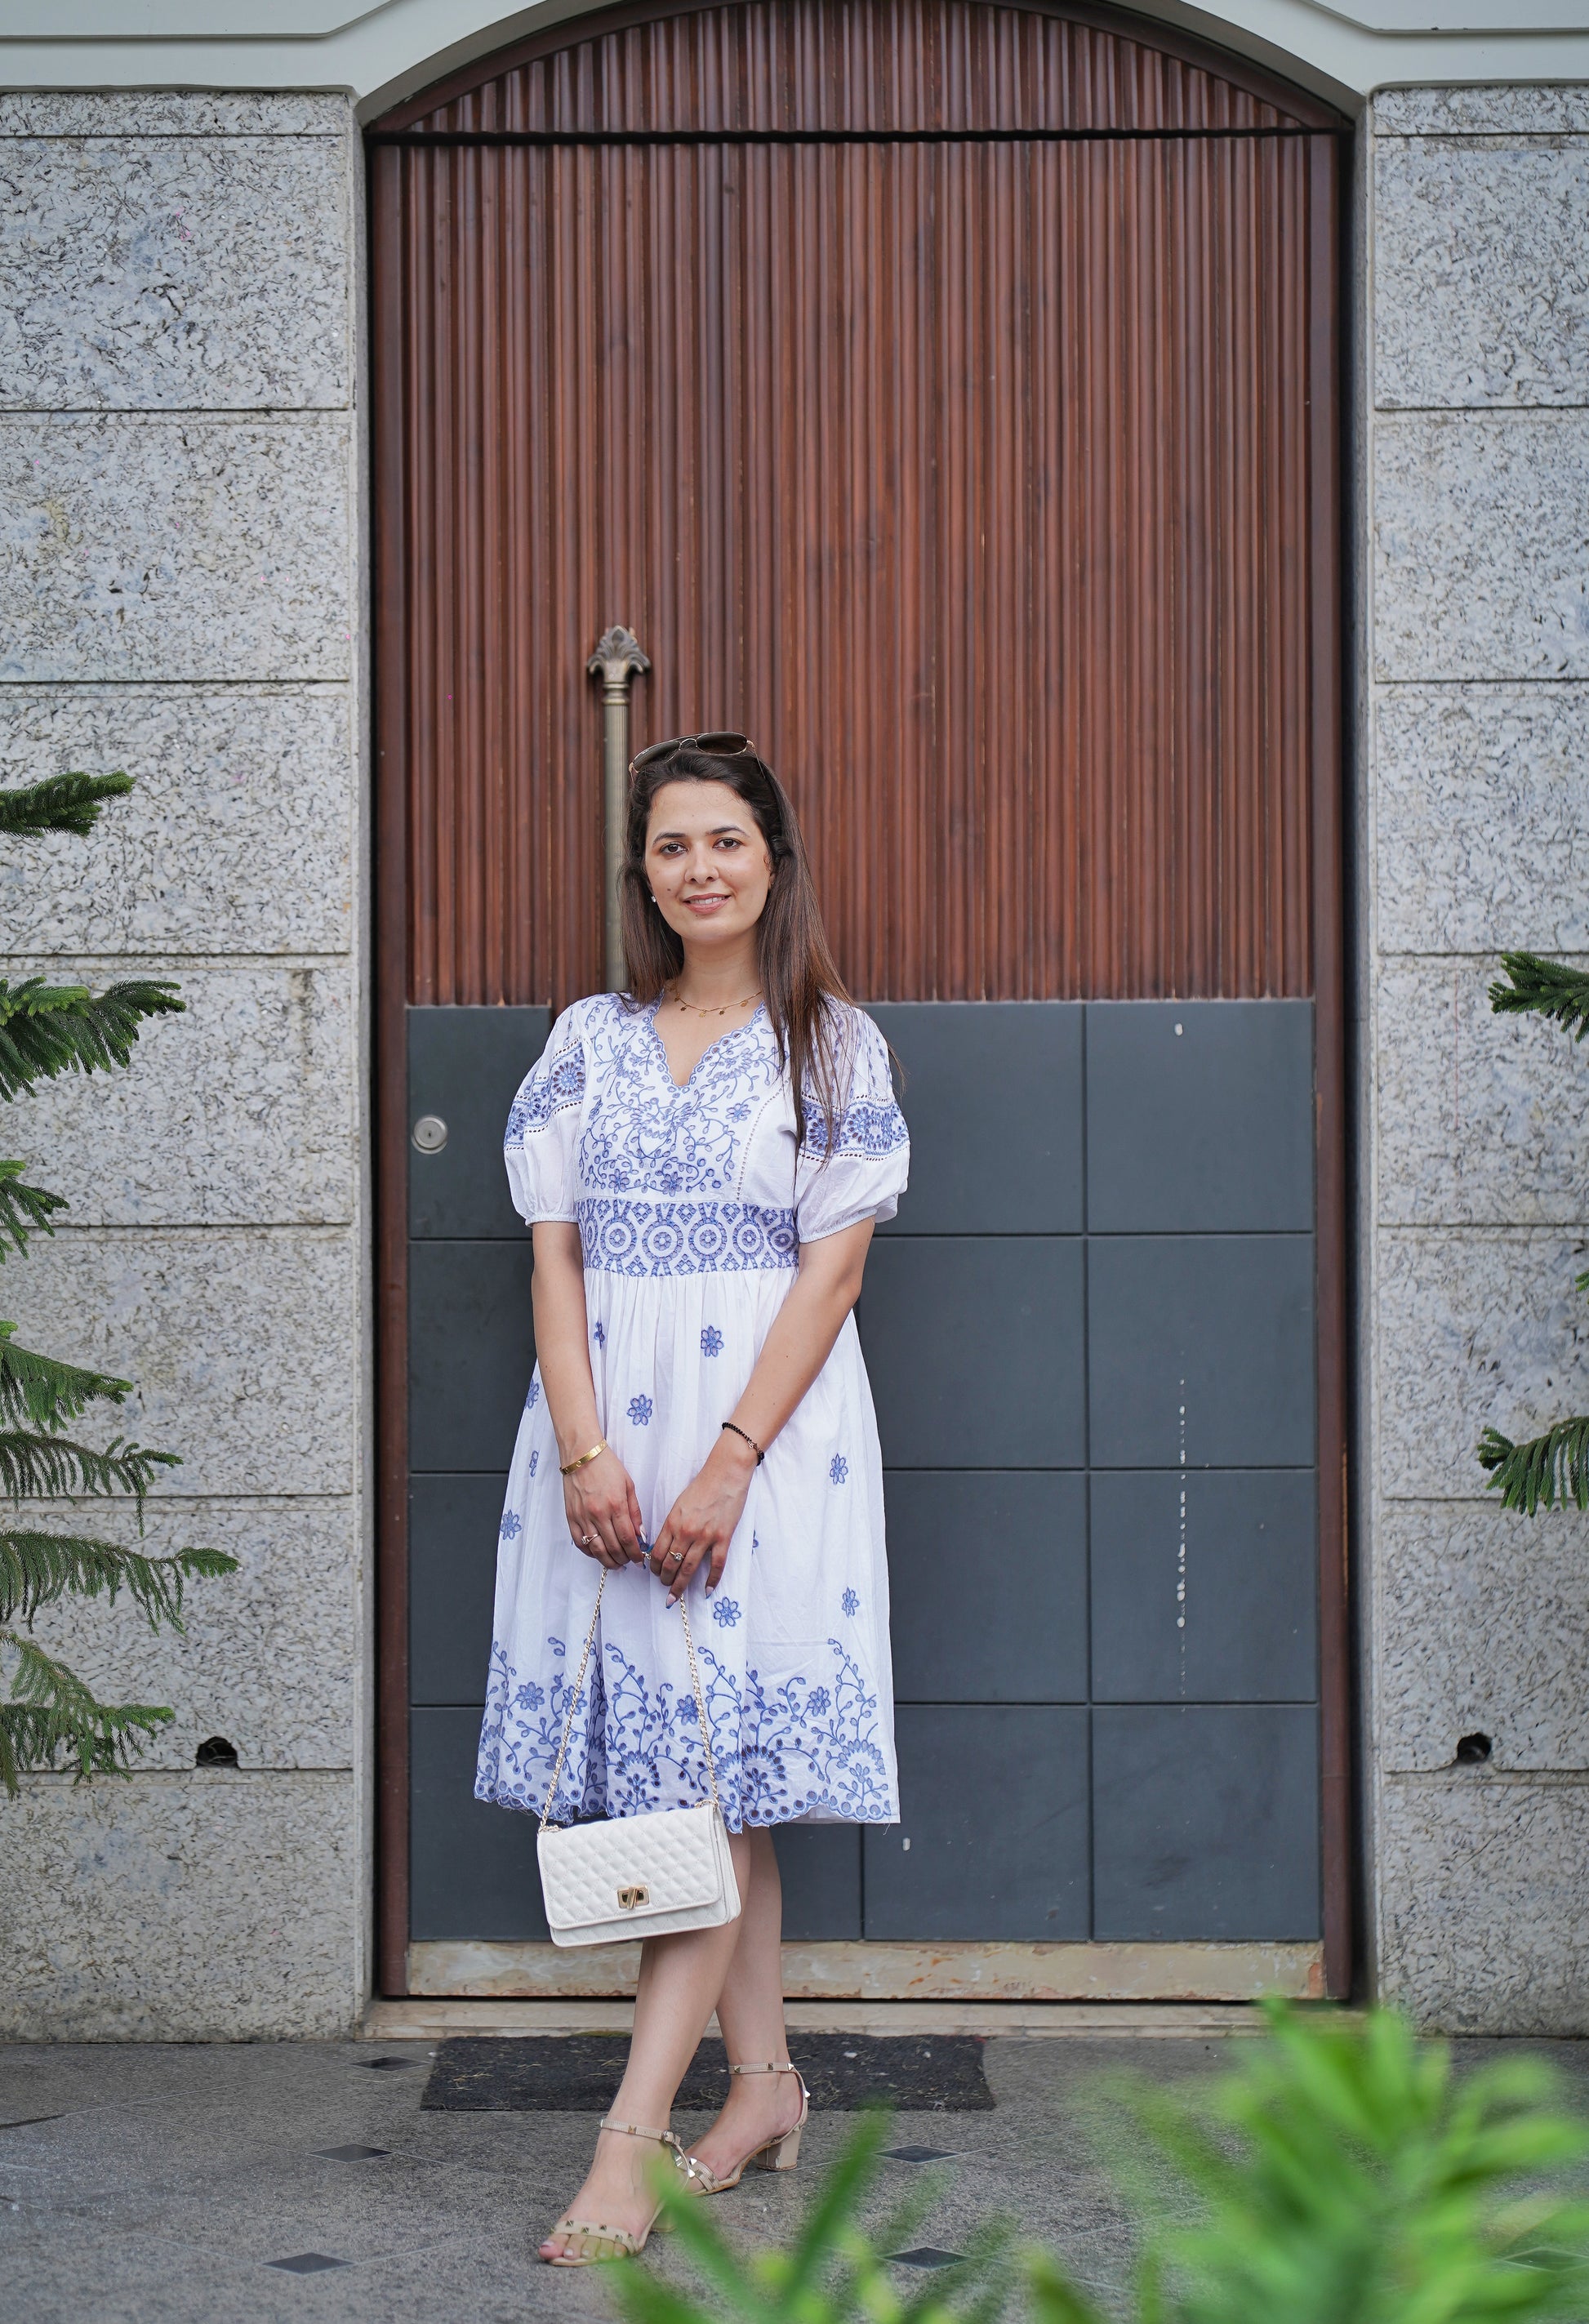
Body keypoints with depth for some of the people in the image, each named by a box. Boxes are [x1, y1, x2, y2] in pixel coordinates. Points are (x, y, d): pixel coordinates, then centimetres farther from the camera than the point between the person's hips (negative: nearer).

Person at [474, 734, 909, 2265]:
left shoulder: (834, 1044, 2)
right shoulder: (590, 1039, 10)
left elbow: (831, 1268, -5)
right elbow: (555, 1251, 5)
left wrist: (726, 1464, -15)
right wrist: (585, 1451, -9)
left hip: (768, 1416, -3)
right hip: (607, 1419, 4)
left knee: (713, 1757, -9)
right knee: (712, 1769, 9)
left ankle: (631, 2140, -11)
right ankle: (763, 2081, 20)